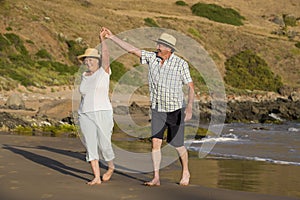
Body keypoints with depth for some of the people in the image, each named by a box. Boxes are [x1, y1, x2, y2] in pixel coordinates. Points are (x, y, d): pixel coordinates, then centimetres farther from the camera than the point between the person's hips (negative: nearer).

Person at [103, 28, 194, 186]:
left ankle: (185, 173, 30)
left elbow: (191, 87, -13)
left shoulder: (181, 64, -14)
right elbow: (131, 49, -1)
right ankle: (156, 178, -5)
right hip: (157, 110, 3)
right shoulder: (152, 57, -3)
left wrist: (189, 107, -26)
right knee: (155, 142, -9)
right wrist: (112, 37, -4)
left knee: (177, 145, 6)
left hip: (176, 110, -3)